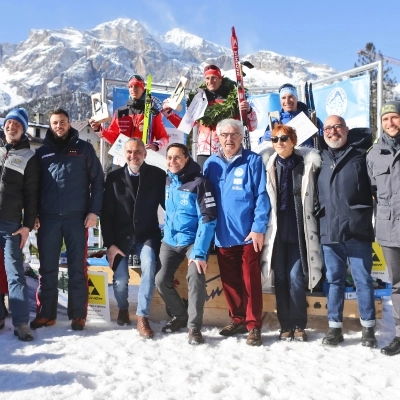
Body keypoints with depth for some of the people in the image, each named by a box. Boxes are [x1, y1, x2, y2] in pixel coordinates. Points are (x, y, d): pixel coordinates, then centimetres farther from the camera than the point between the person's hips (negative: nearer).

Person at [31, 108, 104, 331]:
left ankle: (78, 315, 9)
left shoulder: (83, 149, 7)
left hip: (77, 217, -2)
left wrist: (94, 211, -6)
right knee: (47, 268, 6)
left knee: (77, 268, 2)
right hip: (48, 218, 2)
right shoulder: (42, 152, 13)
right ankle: (46, 313, 16)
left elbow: (98, 181, 3)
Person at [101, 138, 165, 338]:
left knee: (149, 267, -28)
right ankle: (123, 309, 23)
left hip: (147, 236, 0)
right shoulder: (114, 177, -1)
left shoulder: (157, 175, -3)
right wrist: (110, 244, -7)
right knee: (120, 279, -11)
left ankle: (142, 317, -17)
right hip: (121, 237, 1)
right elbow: (106, 214, -1)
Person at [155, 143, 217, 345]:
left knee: (195, 277, -24)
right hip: (170, 240, 6)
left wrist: (199, 252, -27)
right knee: (161, 280, -2)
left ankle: (194, 327, -9)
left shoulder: (199, 183, -16)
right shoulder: (167, 181, 2)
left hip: (192, 240, -5)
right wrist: (167, 232, 16)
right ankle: (180, 316, 23)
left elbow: (208, 219, -20)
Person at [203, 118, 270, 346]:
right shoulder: (211, 164, 9)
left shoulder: (253, 161, -2)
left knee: (251, 281, 2)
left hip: (248, 233, -4)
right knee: (229, 281, 13)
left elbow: (261, 196, -6)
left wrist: (259, 227, -13)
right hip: (222, 234, 4)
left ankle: (253, 326, 12)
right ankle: (238, 320, 28)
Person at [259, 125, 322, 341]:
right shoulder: (267, 165, 3)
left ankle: (299, 325, 11)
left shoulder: (308, 163, -1)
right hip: (276, 230, 2)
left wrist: (313, 223, -2)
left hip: (298, 230, -1)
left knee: (295, 278, -3)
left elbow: (317, 196, 4)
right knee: (281, 278, 6)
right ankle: (285, 325, 16)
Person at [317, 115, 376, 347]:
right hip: (330, 231, 3)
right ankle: (335, 327, 19)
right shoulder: (321, 158, 13)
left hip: (357, 230, -3)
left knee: (363, 280, 5)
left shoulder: (360, 152, 1)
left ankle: (368, 328, 18)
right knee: (334, 281, 10)